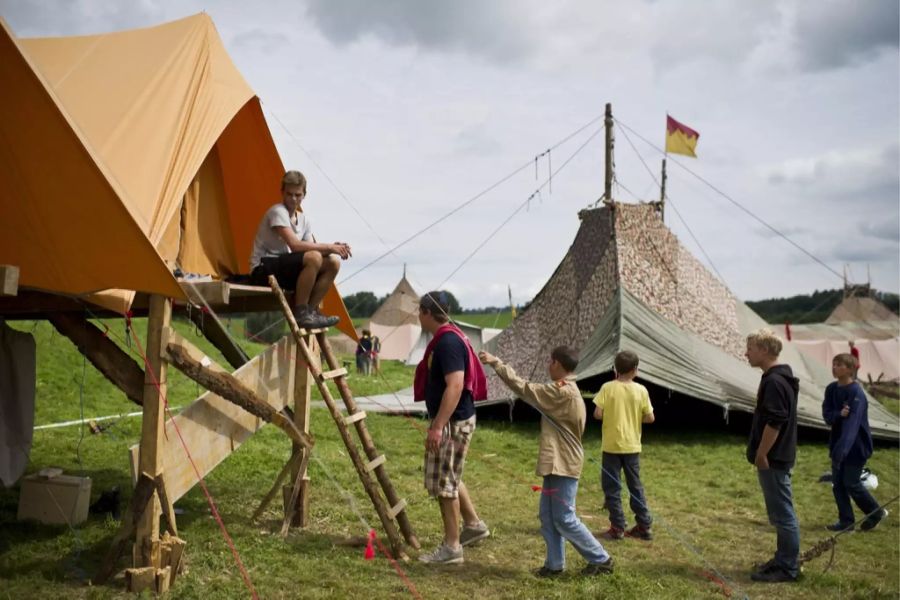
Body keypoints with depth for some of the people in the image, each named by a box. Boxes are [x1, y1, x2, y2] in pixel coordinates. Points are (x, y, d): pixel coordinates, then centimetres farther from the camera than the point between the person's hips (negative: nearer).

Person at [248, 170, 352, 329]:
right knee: (314, 258, -30)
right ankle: (300, 313, -20)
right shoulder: (277, 212, -14)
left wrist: (333, 248, -13)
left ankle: (311, 310, -5)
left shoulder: (303, 219, 12)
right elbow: (295, 245, -25)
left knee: (333, 262, -5)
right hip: (263, 271, -8)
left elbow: (311, 248, 5)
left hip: (283, 268, 8)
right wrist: (329, 247, -22)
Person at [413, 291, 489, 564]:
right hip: (451, 420, 10)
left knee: (443, 482, -2)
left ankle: (452, 547, 7)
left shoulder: (448, 342, -21)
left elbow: (455, 385, -28)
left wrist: (438, 426, -29)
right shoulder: (448, 337, 11)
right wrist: (438, 423, 25)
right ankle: (473, 524, 32)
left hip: (453, 422, -10)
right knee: (448, 477, 21)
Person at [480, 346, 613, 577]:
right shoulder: (567, 391, 13)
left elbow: (524, 388, -18)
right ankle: (555, 564, 17)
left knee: (564, 519, -2)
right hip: (559, 463, 10)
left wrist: (495, 362, -14)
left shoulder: (561, 392, -19)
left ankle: (601, 559, 9)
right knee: (548, 516, 12)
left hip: (563, 465, -10)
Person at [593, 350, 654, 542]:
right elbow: (650, 418, -2)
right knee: (635, 485, 15)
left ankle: (617, 527, 6)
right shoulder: (641, 390, -4)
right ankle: (644, 526, 19)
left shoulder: (608, 388, -10)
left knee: (611, 486, 6)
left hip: (612, 445, -3)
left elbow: (597, 414, -13)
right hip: (632, 445, 3)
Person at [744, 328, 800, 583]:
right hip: (776, 457, 10)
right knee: (780, 513, 17)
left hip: (773, 459, -10)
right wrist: (761, 454, 20)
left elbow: (774, 423, -24)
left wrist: (761, 455, -18)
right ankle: (784, 559, 27)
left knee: (783, 514, -2)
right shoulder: (778, 378, 13)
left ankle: (788, 567, 6)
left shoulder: (774, 381, -20)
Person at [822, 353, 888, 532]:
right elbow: (827, 415, -3)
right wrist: (839, 414, -26)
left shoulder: (856, 393, -21)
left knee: (851, 483, 1)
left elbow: (852, 423, -31)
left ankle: (876, 513, 23)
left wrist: (842, 449, -40)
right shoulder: (831, 389, 1)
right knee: (837, 483, 7)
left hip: (856, 446, -7)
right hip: (837, 444, 7)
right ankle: (846, 520, 19)